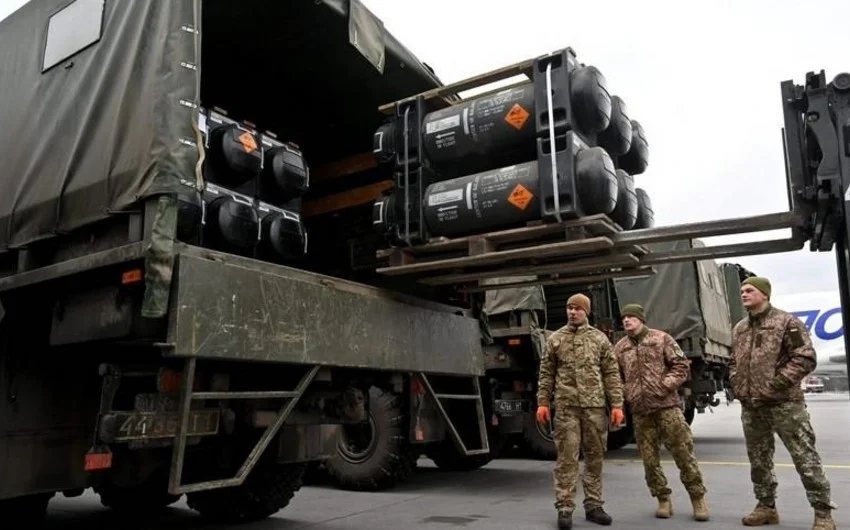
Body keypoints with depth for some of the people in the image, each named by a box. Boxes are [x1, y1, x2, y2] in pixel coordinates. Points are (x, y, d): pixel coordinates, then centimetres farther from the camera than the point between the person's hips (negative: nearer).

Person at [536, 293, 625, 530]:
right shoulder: (555, 339, 7)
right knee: (566, 458, -2)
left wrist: (617, 405, 0)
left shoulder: (599, 338, 7)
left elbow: (612, 374, 6)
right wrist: (542, 402, 1)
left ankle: (593, 506, 20)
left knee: (595, 457, 8)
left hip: (594, 406, 1)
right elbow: (546, 374, 8)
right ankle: (564, 508, 5)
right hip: (566, 406, -1)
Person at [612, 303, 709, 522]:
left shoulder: (661, 338, 2)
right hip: (639, 410, 3)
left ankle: (698, 498, 14)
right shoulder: (619, 348, 9)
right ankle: (663, 499, 21)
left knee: (683, 452, -1)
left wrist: (666, 384, -11)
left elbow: (681, 365, 0)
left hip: (667, 405, -3)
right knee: (650, 458, 7)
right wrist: (626, 394, 0)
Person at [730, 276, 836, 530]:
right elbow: (734, 362, 22)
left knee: (805, 458, -2)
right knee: (758, 460, 13)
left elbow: (805, 359, -13)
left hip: (784, 404, -6)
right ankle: (766, 506, 26)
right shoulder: (739, 328, 13)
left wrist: (775, 383, -17)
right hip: (750, 407, 7)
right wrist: (737, 386, 7)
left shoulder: (787, 322, -6)